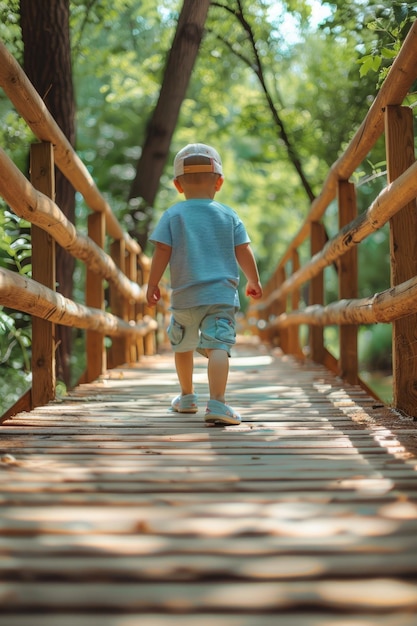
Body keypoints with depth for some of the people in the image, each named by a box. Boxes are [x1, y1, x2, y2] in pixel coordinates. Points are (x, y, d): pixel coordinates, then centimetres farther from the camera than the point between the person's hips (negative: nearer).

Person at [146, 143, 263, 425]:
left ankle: (187, 396, 33)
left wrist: (153, 284, 6)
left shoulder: (173, 215, 1)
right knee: (218, 346, -10)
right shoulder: (229, 215, 5)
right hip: (222, 293, -1)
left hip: (185, 297, 1)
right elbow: (243, 252, 6)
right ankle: (217, 402, -24)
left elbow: (162, 252, -4)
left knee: (183, 345, 20)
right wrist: (254, 282, 19)